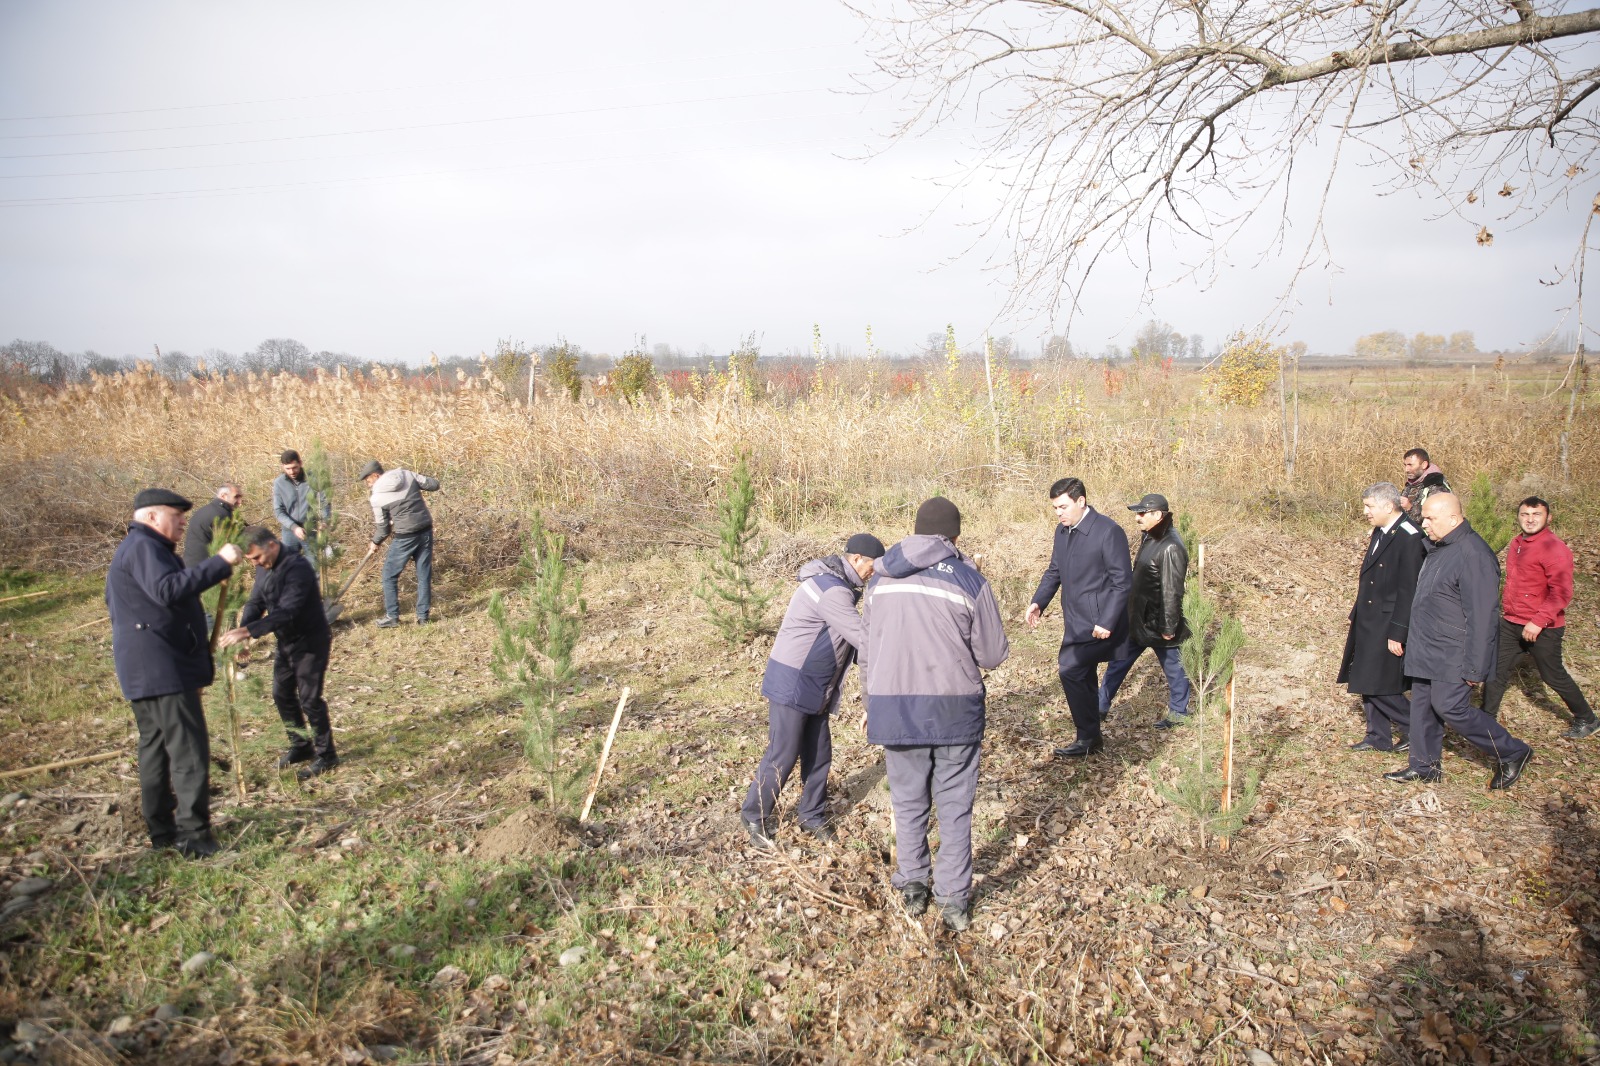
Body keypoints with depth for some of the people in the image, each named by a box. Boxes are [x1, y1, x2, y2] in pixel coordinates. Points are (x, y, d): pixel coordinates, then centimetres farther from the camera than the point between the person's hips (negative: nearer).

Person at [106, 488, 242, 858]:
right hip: (162, 671, -11)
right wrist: (219, 563, -30)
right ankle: (193, 837, -9)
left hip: (145, 672, 11)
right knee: (190, 753, -10)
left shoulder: (143, 548, 22)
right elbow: (168, 590, -30)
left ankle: (161, 831, 22)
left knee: (156, 750, 14)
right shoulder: (143, 547, -13)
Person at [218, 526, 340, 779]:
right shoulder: (264, 567, 1)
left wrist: (247, 631, -41)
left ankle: (326, 755, 11)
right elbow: (256, 602, 1)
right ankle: (300, 746, 32)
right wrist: (241, 631, -18)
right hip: (286, 642, 9)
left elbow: (286, 611, -35)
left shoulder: (297, 567, -27)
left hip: (310, 641, -9)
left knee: (309, 698, -4)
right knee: (282, 694, 15)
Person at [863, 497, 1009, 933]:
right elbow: (993, 655, -4)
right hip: (954, 708, -2)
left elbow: (867, 647, 10)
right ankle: (953, 899, 17)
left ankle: (913, 887, 28)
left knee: (908, 803, 18)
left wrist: (871, 700, 21)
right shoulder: (968, 578, -8)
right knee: (955, 807, 11)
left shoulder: (880, 576, 4)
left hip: (894, 707, 3)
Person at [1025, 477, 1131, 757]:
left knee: (1071, 670, -14)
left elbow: (1122, 582, -17)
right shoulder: (1062, 530, 7)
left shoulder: (1109, 532, -17)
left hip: (1098, 624, -8)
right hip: (1075, 622, 8)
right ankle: (1091, 737, 28)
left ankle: (1087, 738, 1)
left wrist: (1107, 623, -21)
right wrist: (1038, 602, 0)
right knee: (1082, 676, 14)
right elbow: (1054, 571, 16)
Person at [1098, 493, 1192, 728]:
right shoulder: (1149, 538, 6)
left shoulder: (1170, 548, -23)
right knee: (1118, 661, 14)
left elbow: (1172, 592, -22)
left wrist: (1168, 627, -19)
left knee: (1172, 665, 11)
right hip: (1137, 618, 9)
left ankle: (1178, 711, 29)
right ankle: (1100, 708, 23)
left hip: (1157, 623, -9)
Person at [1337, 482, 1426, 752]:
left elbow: (1408, 591, -20)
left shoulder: (1409, 538, -19)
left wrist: (1397, 634, -21)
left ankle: (1413, 728, 14)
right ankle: (1378, 737, 24)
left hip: (1388, 625, -9)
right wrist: (1356, 618, 17)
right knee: (1367, 682, 13)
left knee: (1378, 684, -5)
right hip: (1367, 623, 9)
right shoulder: (1379, 532, 9)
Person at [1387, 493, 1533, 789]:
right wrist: (1414, 642, 19)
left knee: (1450, 707, -6)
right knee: (1423, 706, 12)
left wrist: (1475, 667, -20)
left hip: (1453, 656, -9)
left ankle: (1511, 753, 13)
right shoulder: (1439, 548, 10)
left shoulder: (1473, 555, -22)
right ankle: (1424, 766, 22)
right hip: (1427, 653, 9)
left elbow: (1481, 617, -22)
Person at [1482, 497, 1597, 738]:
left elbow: (1561, 593, -23)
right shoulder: (1516, 544, 8)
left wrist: (1539, 621, -29)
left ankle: (1587, 720, 30)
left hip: (1542, 629, -7)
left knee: (1553, 676, 9)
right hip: (1510, 623, 7)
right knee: (1495, 670, 6)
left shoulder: (1554, 548, -18)